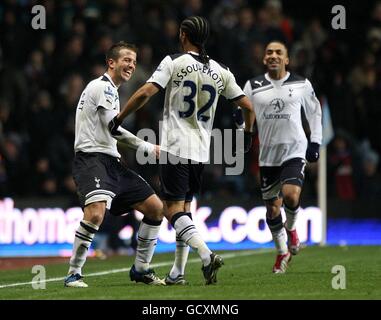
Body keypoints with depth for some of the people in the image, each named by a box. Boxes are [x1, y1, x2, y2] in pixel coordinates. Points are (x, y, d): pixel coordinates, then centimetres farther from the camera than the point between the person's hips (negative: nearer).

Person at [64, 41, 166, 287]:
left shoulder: (111, 90, 24)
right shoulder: (102, 87, -8)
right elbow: (114, 129, -14)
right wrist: (147, 148, -6)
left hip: (111, 161, 10)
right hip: (91, 158, -10)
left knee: (156, 208, 6)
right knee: (96, 212, -32)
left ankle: (141, 269, 15)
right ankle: (74, 274, -22)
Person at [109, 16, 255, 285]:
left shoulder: (174, 63, -5)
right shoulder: (221, 71, 8)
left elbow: (144, 94, -14)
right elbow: (247, 106, 10)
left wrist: (118, 119, -3)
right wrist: (248, 134, 28)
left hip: (174, 148, -5)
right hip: (201, 151, 5)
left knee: (174, 209, -5)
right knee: (184, 208, 15)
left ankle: (206, 255, -25)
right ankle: (178, 272, 13)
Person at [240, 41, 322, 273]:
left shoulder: (302, 85, 4)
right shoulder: (253, 86, 5)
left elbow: (315, 112, 14)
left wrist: (315, 142, 7)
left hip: (295, 151, -2)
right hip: (268, 154, 2)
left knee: (291, 195, -24)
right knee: (272, 208, 5)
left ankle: (291, 227, 10)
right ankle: (283, 252, 26)